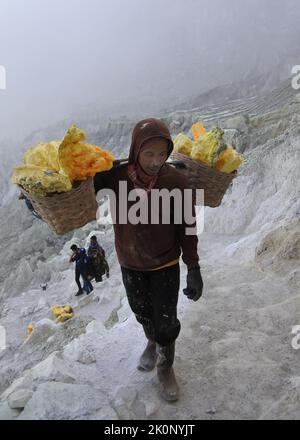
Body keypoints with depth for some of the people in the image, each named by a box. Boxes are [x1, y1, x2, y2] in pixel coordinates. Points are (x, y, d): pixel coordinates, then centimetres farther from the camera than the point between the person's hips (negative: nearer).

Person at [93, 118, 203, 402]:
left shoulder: (176, 181, -22)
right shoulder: (115, 176, -20)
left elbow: (186, 227, -13)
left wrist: (193, 269, -9)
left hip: (166, 264, -2)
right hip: (130, 264, 2)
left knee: (166, 321, 8)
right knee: (142, 312, 24)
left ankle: (165, 367, 39)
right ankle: (152, 342, 58)